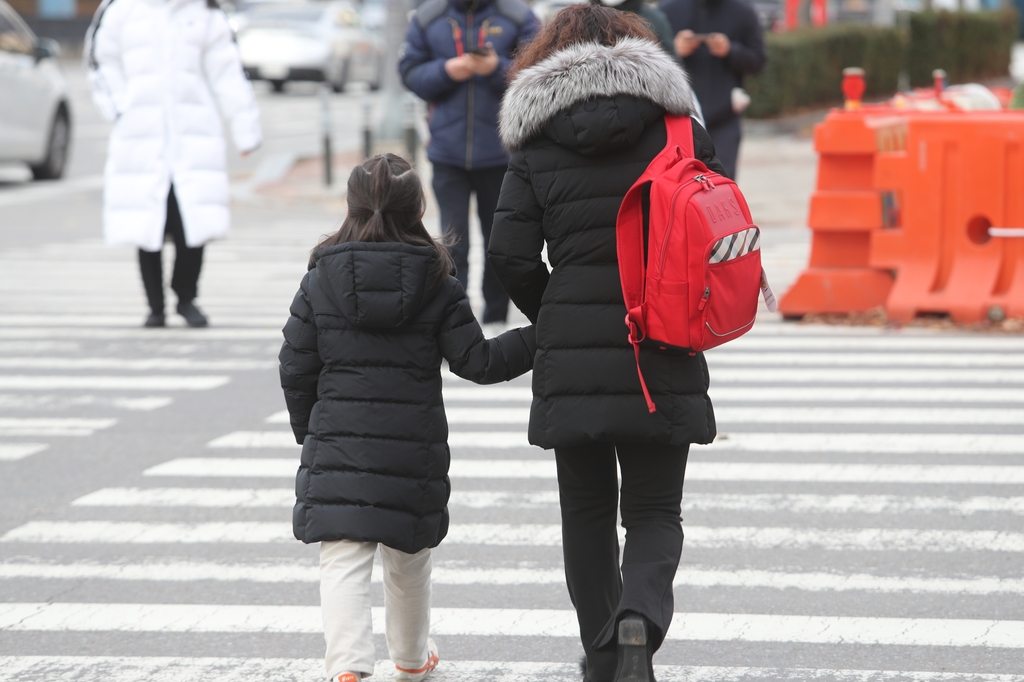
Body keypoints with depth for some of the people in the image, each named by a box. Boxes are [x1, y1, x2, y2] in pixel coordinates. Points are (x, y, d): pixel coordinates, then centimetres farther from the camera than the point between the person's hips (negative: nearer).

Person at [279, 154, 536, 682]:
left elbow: (295, 369, 2)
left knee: (343, 558, -5)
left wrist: (308, 430, 17)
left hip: (337, 443, -1)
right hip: (415, 442, 1)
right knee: (409, 554, 20)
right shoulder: (438, 285, -4)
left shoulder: (320, 282, -1)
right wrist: (539, 339, 6)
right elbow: (476, 362, -4)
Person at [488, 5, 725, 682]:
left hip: (571, 355, 0)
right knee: (655, 511, 7)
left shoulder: (535, 144, 0)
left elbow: (510, 253, -5)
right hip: (664, 363, 0)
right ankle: (640, 616, -20)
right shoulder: (678, 126, 1)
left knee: (588, 512, 15)